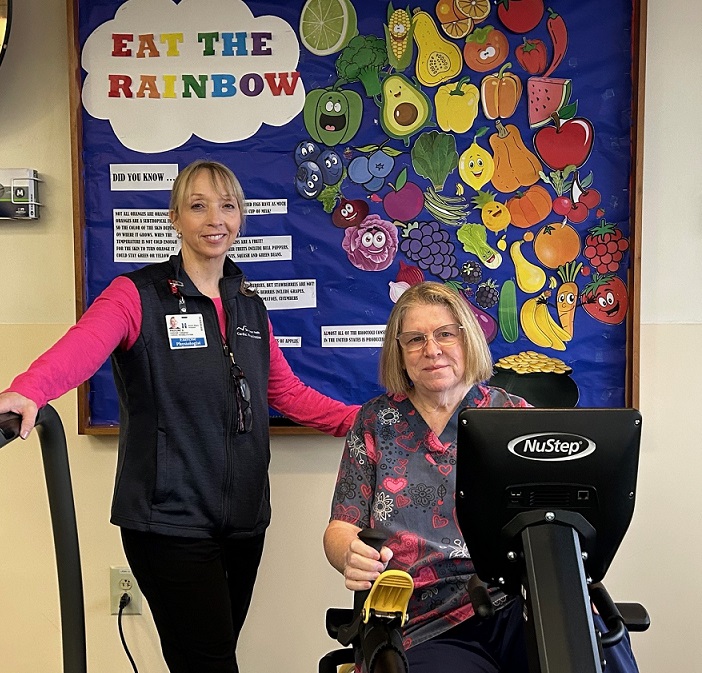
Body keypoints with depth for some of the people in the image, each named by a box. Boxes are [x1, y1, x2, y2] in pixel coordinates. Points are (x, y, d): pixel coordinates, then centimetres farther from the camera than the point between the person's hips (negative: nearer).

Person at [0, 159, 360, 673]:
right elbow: (83, 345, -26)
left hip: (244, 517, 6)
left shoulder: (249, 306, 11)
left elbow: (288, 393, 15)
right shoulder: (139, 295, -6)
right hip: (170, 522, -5)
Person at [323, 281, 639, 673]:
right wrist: (351, 555, -16)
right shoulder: (376, 422, 11)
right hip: (427, 631, 0)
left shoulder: (513, 415, 10)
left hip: (520, 601, 1)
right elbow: (341, 527, 8)